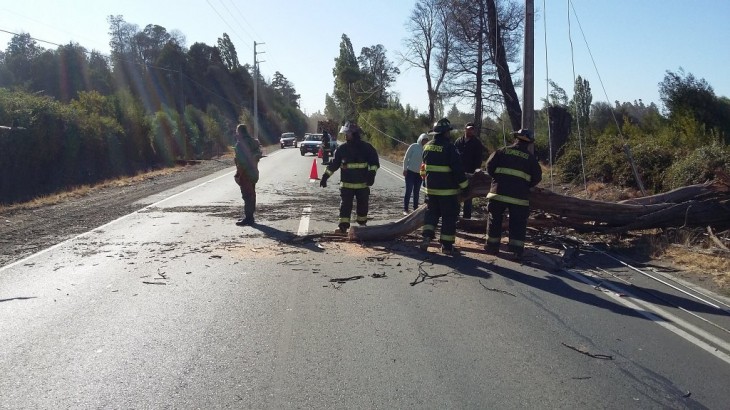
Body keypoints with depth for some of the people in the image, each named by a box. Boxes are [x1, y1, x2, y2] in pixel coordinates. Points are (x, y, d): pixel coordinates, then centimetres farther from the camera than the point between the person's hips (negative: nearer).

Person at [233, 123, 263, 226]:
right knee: (251, 194, 15)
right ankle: (249, 216, 24)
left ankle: (248, 217, -5)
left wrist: (238, 174, -17)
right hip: (253, 172, 9)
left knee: (246, 195, -7)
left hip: (245, 173, -9)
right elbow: (257, 156, 16)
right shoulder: (253, 142, 12)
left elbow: (241, 160, -21)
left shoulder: (241, 143, -16)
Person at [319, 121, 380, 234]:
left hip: (363, 183, -1)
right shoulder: (342, 148, 3)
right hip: (346, 184, 1)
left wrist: (371, 174, -15)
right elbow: (333, 164, 7)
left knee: (363, 205, 10)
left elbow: (374, 162, -1)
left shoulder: (366, 147, -3)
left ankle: (362, 224, 27)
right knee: (345, 205, -4)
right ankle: (343, 225, -1)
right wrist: (325, 177, 3)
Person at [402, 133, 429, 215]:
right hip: (410, 171, -4)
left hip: (419, 173, 4)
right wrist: (405, 169, -9)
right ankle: (405, 209, -2)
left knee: (416, 192, 10)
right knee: (409, 190, -6)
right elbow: (406, 157, -5)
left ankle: (415, 208, 17)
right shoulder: (414, 146, -7)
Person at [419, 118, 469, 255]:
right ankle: (447, 245, 7)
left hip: (431, 188, 6)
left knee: (431, 213, 18)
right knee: (449, 216, 4)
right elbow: (457, 168, -18)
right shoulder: (449, 147, -16)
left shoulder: (427, 146, 5)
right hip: (447, 189, -6)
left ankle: (427, 236, 2)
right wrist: (464, 184, -7)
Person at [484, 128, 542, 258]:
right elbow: (537, 177, 4)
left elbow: (489, 165, 0)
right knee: (518, 223, 8)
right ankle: (516, 249, 6)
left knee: (494, 219, 12)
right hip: (519, 195, -1)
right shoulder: (530, 157, 5)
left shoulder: (503, 151, 6)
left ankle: (492, 246, 15)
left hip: (499, 191, 1)